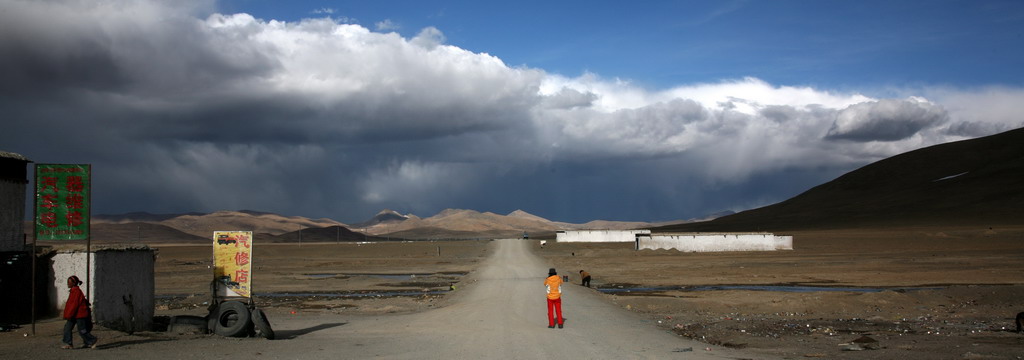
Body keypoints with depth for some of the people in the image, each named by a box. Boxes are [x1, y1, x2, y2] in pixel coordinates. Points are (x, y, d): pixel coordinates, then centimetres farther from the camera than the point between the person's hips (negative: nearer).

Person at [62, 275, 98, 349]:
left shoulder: (76, 291, -18)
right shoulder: (74, 290, 12)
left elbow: (75, 304, -22)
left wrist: (69, 315, -20)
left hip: (80, 314, -10)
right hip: (75, 314, 10)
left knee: (82, 330, -3)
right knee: (67, 327, 5)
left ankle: (93, 341, 9)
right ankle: (68, 344, 8)